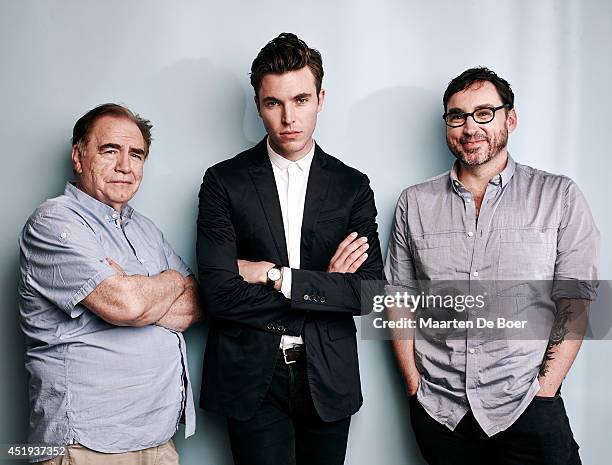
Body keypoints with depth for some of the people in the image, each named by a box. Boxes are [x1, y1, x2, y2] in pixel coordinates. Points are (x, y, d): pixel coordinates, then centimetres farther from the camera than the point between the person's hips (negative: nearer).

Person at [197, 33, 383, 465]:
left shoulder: (353, 186, 3)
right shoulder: (224, 181, -3)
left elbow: (371, 291, -6)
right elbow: (219, 293, -12)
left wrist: (275, 276, -13)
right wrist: (323, 288, -11)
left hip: (328, 380, 2)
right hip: (251, 380, -2)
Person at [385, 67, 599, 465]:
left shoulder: (560, 197, 0)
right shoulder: (415, 203, 5)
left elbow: (575, 303, -2)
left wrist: (543, 392, -9)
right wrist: (415, 386, -1)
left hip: (525, 408, -1)